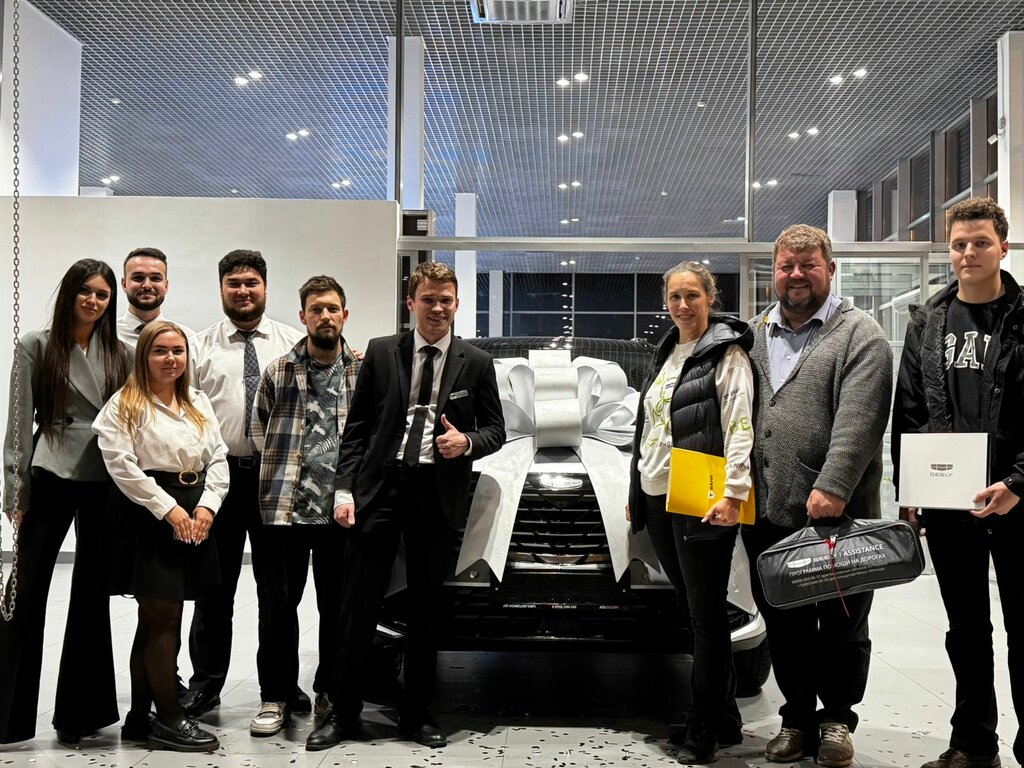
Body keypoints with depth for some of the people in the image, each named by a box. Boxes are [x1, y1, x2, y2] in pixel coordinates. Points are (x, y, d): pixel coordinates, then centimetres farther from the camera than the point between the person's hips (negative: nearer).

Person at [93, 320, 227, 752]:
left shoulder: (199, 403, 14)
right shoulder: (125, 404, -4)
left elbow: (218, 458, 10)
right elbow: (122, 465, -14)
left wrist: (207, 505, -6)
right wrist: (169, 509, -16)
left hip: (194, 516, 6)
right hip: (148, 517, -6)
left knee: (157, 619, 11)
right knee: (164, 617, -4)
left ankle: (139, 717, 20)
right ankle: (170, 721, 6)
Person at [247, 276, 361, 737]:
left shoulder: (365, 371, 4)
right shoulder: (277, 373, 6)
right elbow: (259, 431, 14)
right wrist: (285, 470, 9)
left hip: (342, 509, 0)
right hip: (284, 506, 0)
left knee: (338, 606, 8)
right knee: (278, 603, 4)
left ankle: (330, 693, 24)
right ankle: (276, 696, 17)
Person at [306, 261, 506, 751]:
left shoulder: (476, 364, 7)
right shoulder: (380, 353, 6)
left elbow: (495, 429, 11)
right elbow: (355, 428, 5)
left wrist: (467, 443, -11)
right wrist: (345, 489, -3)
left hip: (438, 496, 1)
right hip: (378, 490, 0)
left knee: (426, 610, 9)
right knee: (358, 607, 2)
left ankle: (417, 714, 22)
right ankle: (343, 713, 14)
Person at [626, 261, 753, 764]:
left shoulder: (727, 354, -5)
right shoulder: (666, 353, 17)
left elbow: (740, 428, -14)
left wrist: (732, 495, -23)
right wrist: (636, 491, 19)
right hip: (657, 498, 8)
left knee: (707, 613, 0)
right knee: (695, 608, 13)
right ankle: (724, 718, 25)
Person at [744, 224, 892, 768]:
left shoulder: (859, 334, -2)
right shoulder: (757, 334, 15)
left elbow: (858, 419, -15)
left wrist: (831, 487, -24)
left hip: (835, 513, -5)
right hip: (766, 513, 5)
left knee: (841, 627, 7)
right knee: (784, 627, 13)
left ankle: (836, 720, 24)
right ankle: (798, 718, 28)